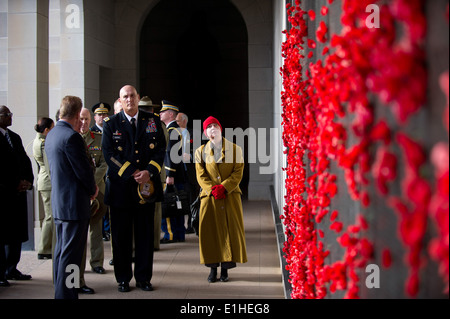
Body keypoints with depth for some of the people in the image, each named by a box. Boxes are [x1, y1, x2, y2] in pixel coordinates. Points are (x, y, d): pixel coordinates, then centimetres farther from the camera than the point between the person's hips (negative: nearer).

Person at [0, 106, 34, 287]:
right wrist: (15, 184, -14)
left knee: (16, 233, 10)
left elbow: (25, 161, 18)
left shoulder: (15, 137, 19)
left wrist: (28, 181, 2)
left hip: (18, 192, 7)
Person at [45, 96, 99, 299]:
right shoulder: (72, 137, -19)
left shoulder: (51, 135, 11)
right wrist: (92, 189, 2)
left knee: (61, 250, 17)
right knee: (71, 254, -5)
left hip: (58, 202, 10)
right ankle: (66, 294, -2)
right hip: (75, 204, -10)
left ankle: (60, 291, 25)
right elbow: (84, 170, -18)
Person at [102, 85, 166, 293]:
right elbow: (109, 154, -6)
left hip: (147, 184, 2)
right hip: (121, 186, -1)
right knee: (121, 235, 5)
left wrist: (149, 172, -13)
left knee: (145, 234, 7)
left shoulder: (153, 121, 7)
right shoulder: (111, 124, 2)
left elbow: (161, 149, 3)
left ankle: (143, 277, 18)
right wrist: (132, 173, -14)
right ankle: (123, 278, 16)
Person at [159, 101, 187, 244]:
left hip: (172, 174, -10)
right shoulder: (176, 129, 18)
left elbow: (171, 154, -19)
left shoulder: (172, 130, -14)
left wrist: (170, 176, -22)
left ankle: (170, 235, -4)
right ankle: (179, 235, 15)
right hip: (179, 175, 10)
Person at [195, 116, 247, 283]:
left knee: (230, 230, -2)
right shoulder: (201, 152, 8)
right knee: (209, 231, -4)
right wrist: (213, 190, -13)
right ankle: (213, 268, 7)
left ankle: (225, 268, 7)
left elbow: (238, 173, -1)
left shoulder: (235, 149, 5)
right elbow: (201, 176, 3)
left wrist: (223, 187, -15)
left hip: (230, 196, 0)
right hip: (209, 197, 1)